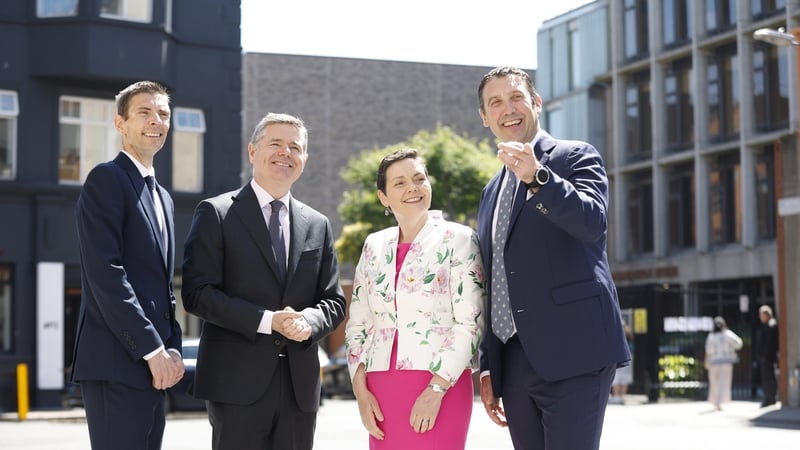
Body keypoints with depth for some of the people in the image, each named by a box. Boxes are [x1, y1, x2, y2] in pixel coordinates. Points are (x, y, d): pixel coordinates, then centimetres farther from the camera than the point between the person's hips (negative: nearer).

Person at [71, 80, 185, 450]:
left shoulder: (163, 198, 22)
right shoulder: (106, 179, -6)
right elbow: (105, 273, -16)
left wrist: (172, 349, 6)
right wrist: (152, 349, -17)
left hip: (152, 366, 9)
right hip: (116, 363, -9)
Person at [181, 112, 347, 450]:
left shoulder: (317, 225, 16)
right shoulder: (216, 213, 1)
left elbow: (334, 301, 15)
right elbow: (197, 293, -8)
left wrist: (309, 321, -9)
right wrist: (267, 320, -17)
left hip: (300, 383, 5)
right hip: (238, 380, -5)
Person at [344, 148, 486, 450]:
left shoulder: (457, 239, -2)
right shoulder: (374, 246, 12)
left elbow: (471, 322, -8)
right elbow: (357, 324, 13)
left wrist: (437, 389, -14)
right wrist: (360, 390, 2)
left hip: (441, 386, -4)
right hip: (381, 388, 4)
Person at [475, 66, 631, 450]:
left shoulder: (576, 157, 3)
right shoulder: (492, 192, 22)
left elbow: (594, 223, -16)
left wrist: (537, 177, -30)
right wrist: (487, 367, 20)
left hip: (573, 353, -6)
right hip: (515, 362, 7)